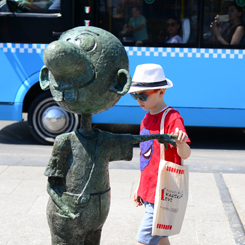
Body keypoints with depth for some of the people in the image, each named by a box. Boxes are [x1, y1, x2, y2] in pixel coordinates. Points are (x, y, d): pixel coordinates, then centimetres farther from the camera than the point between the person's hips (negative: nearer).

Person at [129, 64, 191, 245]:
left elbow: (185, 154, -27)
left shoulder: (172, 118, -17)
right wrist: (140, 189, 19)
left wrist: (181, 142, -49)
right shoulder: (147, 119, 10)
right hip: (149, 192, 9)